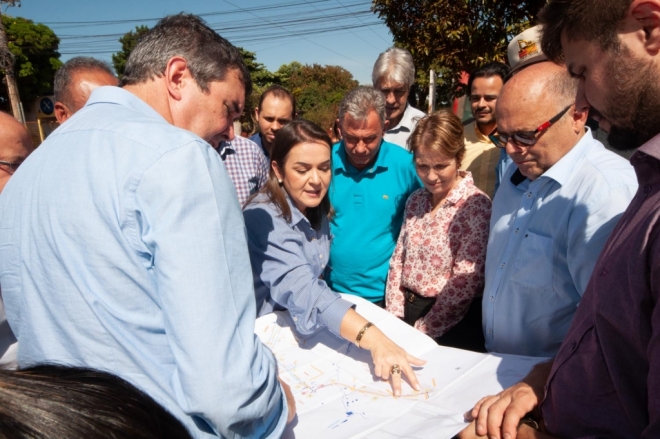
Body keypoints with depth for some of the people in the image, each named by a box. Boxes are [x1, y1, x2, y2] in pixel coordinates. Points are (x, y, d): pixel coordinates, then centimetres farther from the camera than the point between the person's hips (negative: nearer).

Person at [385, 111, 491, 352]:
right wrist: (395, 317, 1)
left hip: (451, 327, -4)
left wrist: (421, 331, -10)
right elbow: (398, 260, 9)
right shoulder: (416, 200, 8)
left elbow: (464, 284, -14)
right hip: (406, 311, 5)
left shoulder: (476, 206, -11)